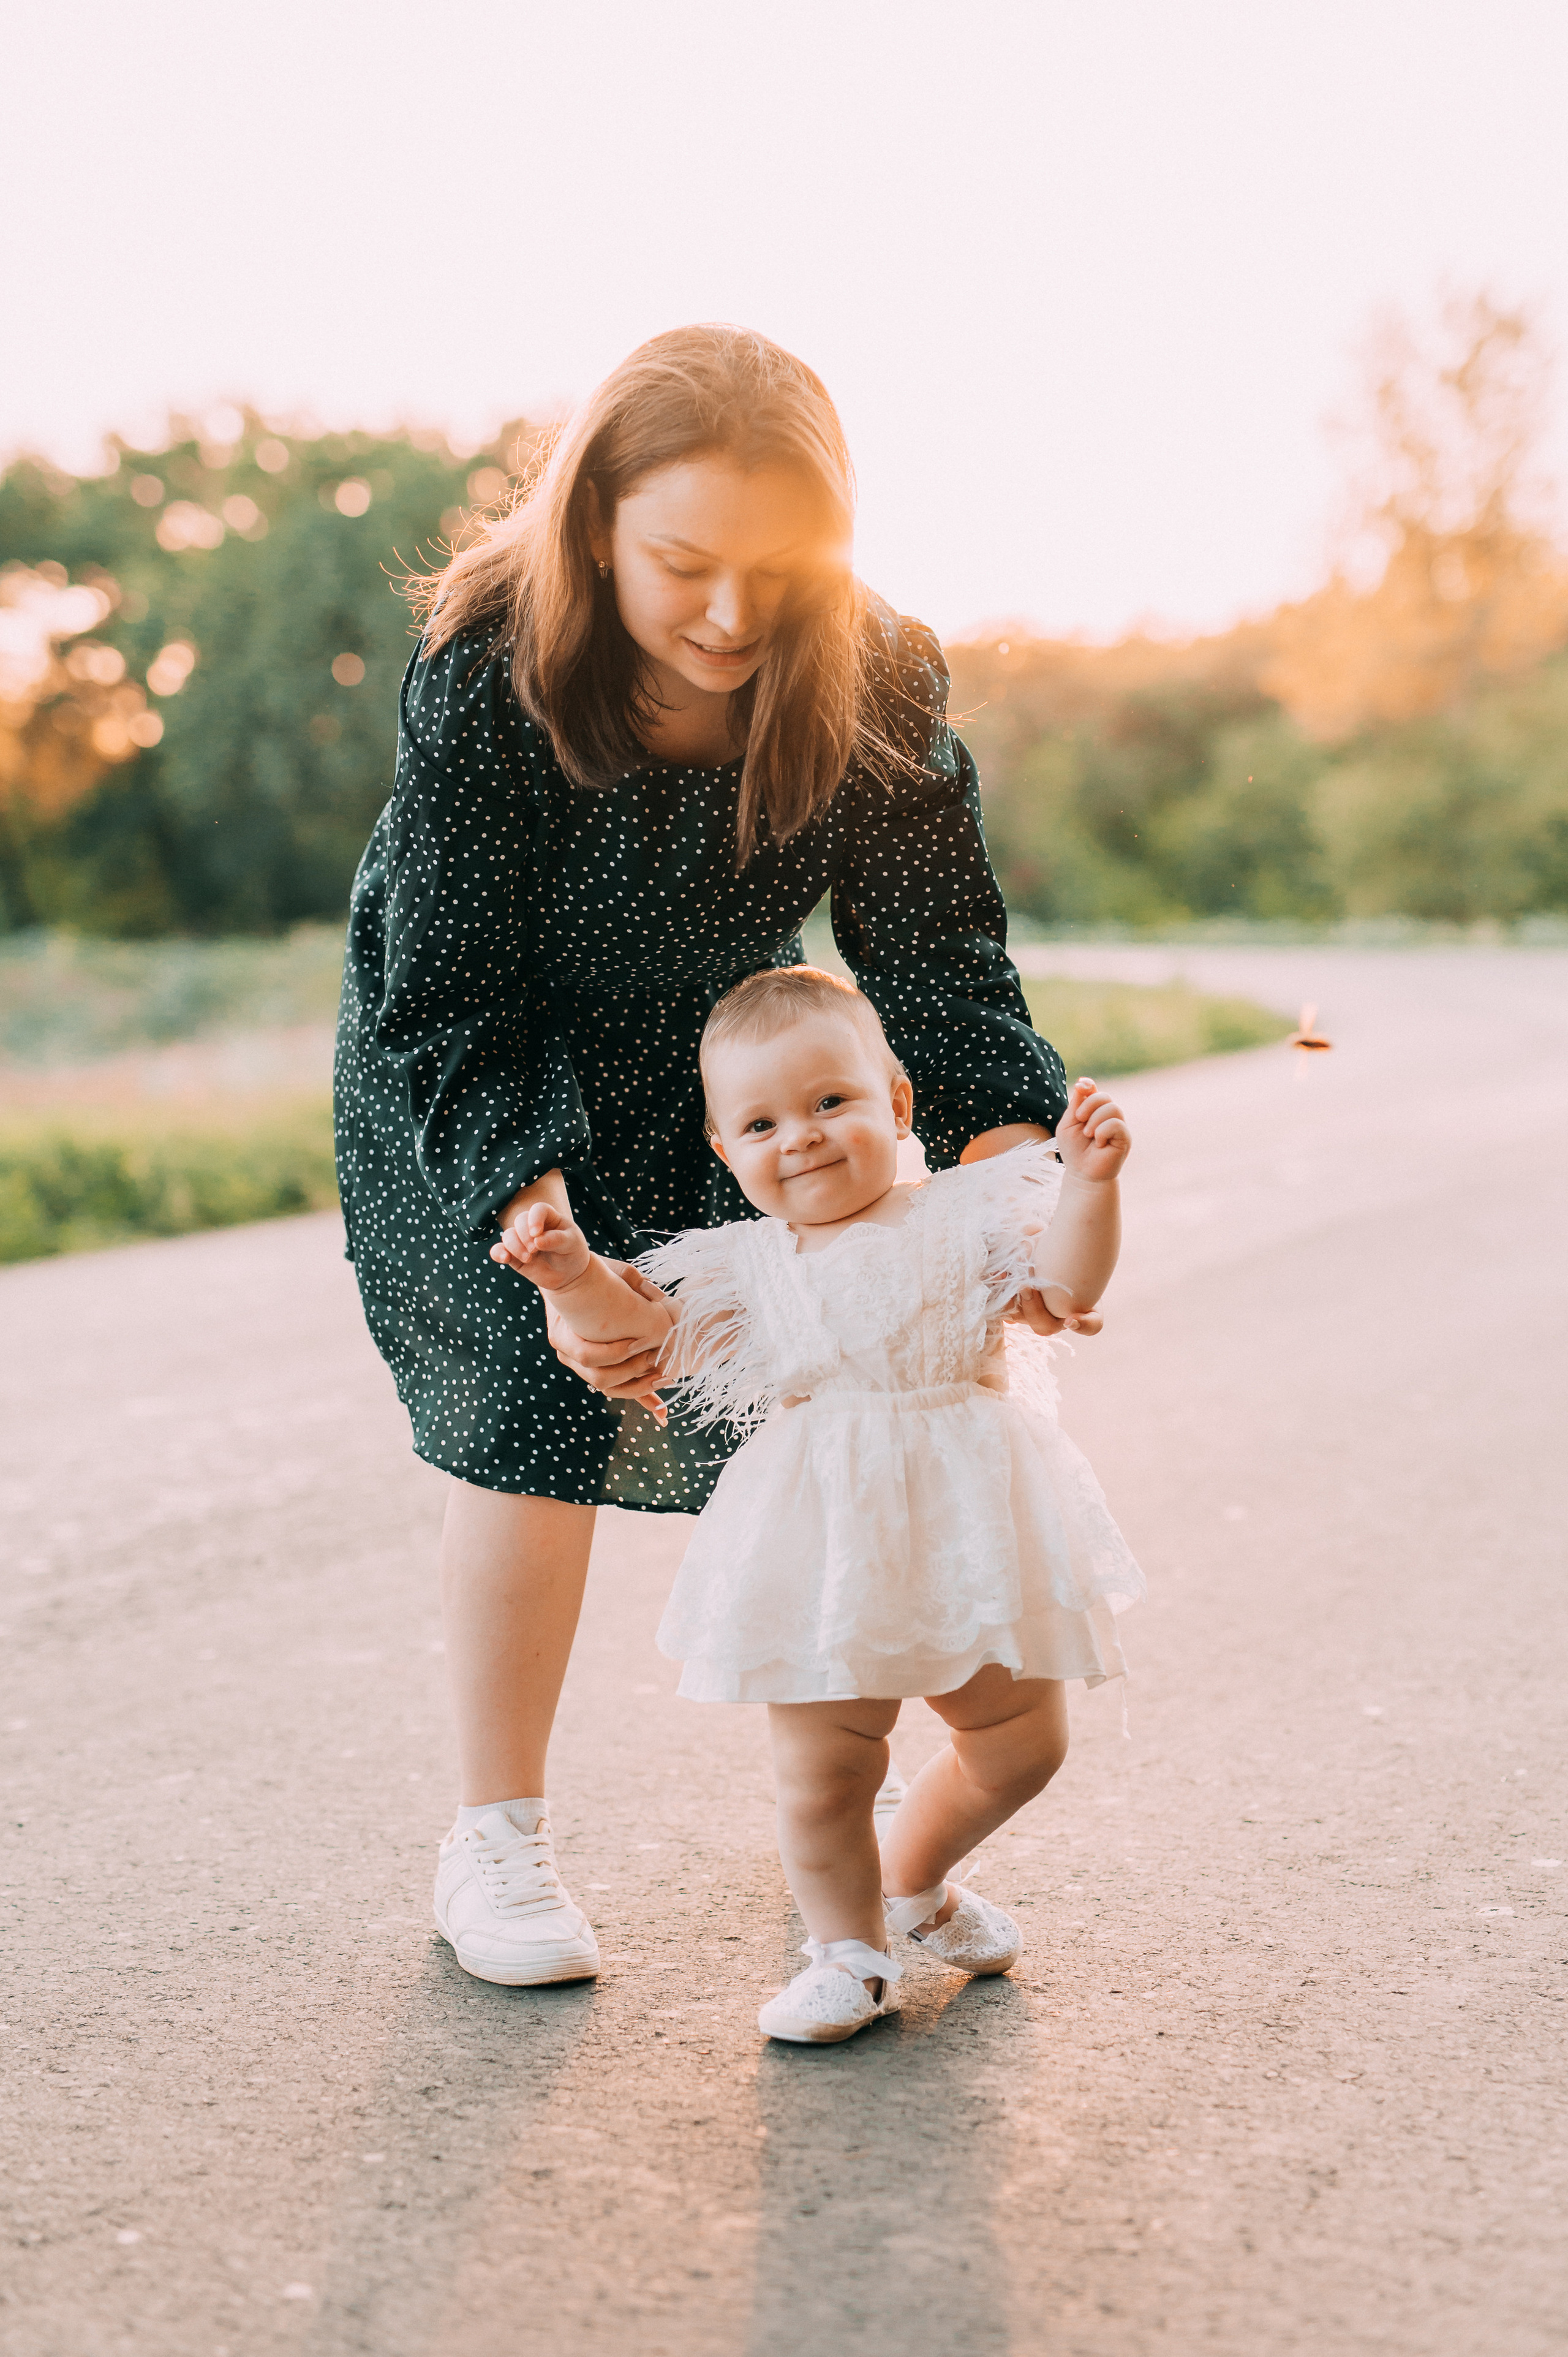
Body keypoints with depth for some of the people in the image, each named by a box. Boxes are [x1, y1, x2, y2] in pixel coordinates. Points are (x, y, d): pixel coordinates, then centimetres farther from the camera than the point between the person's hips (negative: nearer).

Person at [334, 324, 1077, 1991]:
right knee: (532, 1408, -10)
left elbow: (940, 957, -20)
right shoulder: (483, 679, -32)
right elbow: (456, 1007, -30)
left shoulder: (873, 684, -24)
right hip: (475, 1067, -3)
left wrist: (1014, 1173, -37)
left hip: (723, 1054, 3)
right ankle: (494, 1840, 7)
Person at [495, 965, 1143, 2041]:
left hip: (970, 1526, 1)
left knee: (1022, 1746, 13)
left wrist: (1089, 1181, -22)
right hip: (825, 1552, 0)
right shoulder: (747, 1264, 6)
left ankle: (916, 1874, 40)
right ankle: (850, 1949, 24)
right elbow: (652, 1337, 7)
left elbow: (1070, 1282, -7)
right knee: (823, 1772, 1)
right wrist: (578, 1279, -10)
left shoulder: (964, 1215, 1)